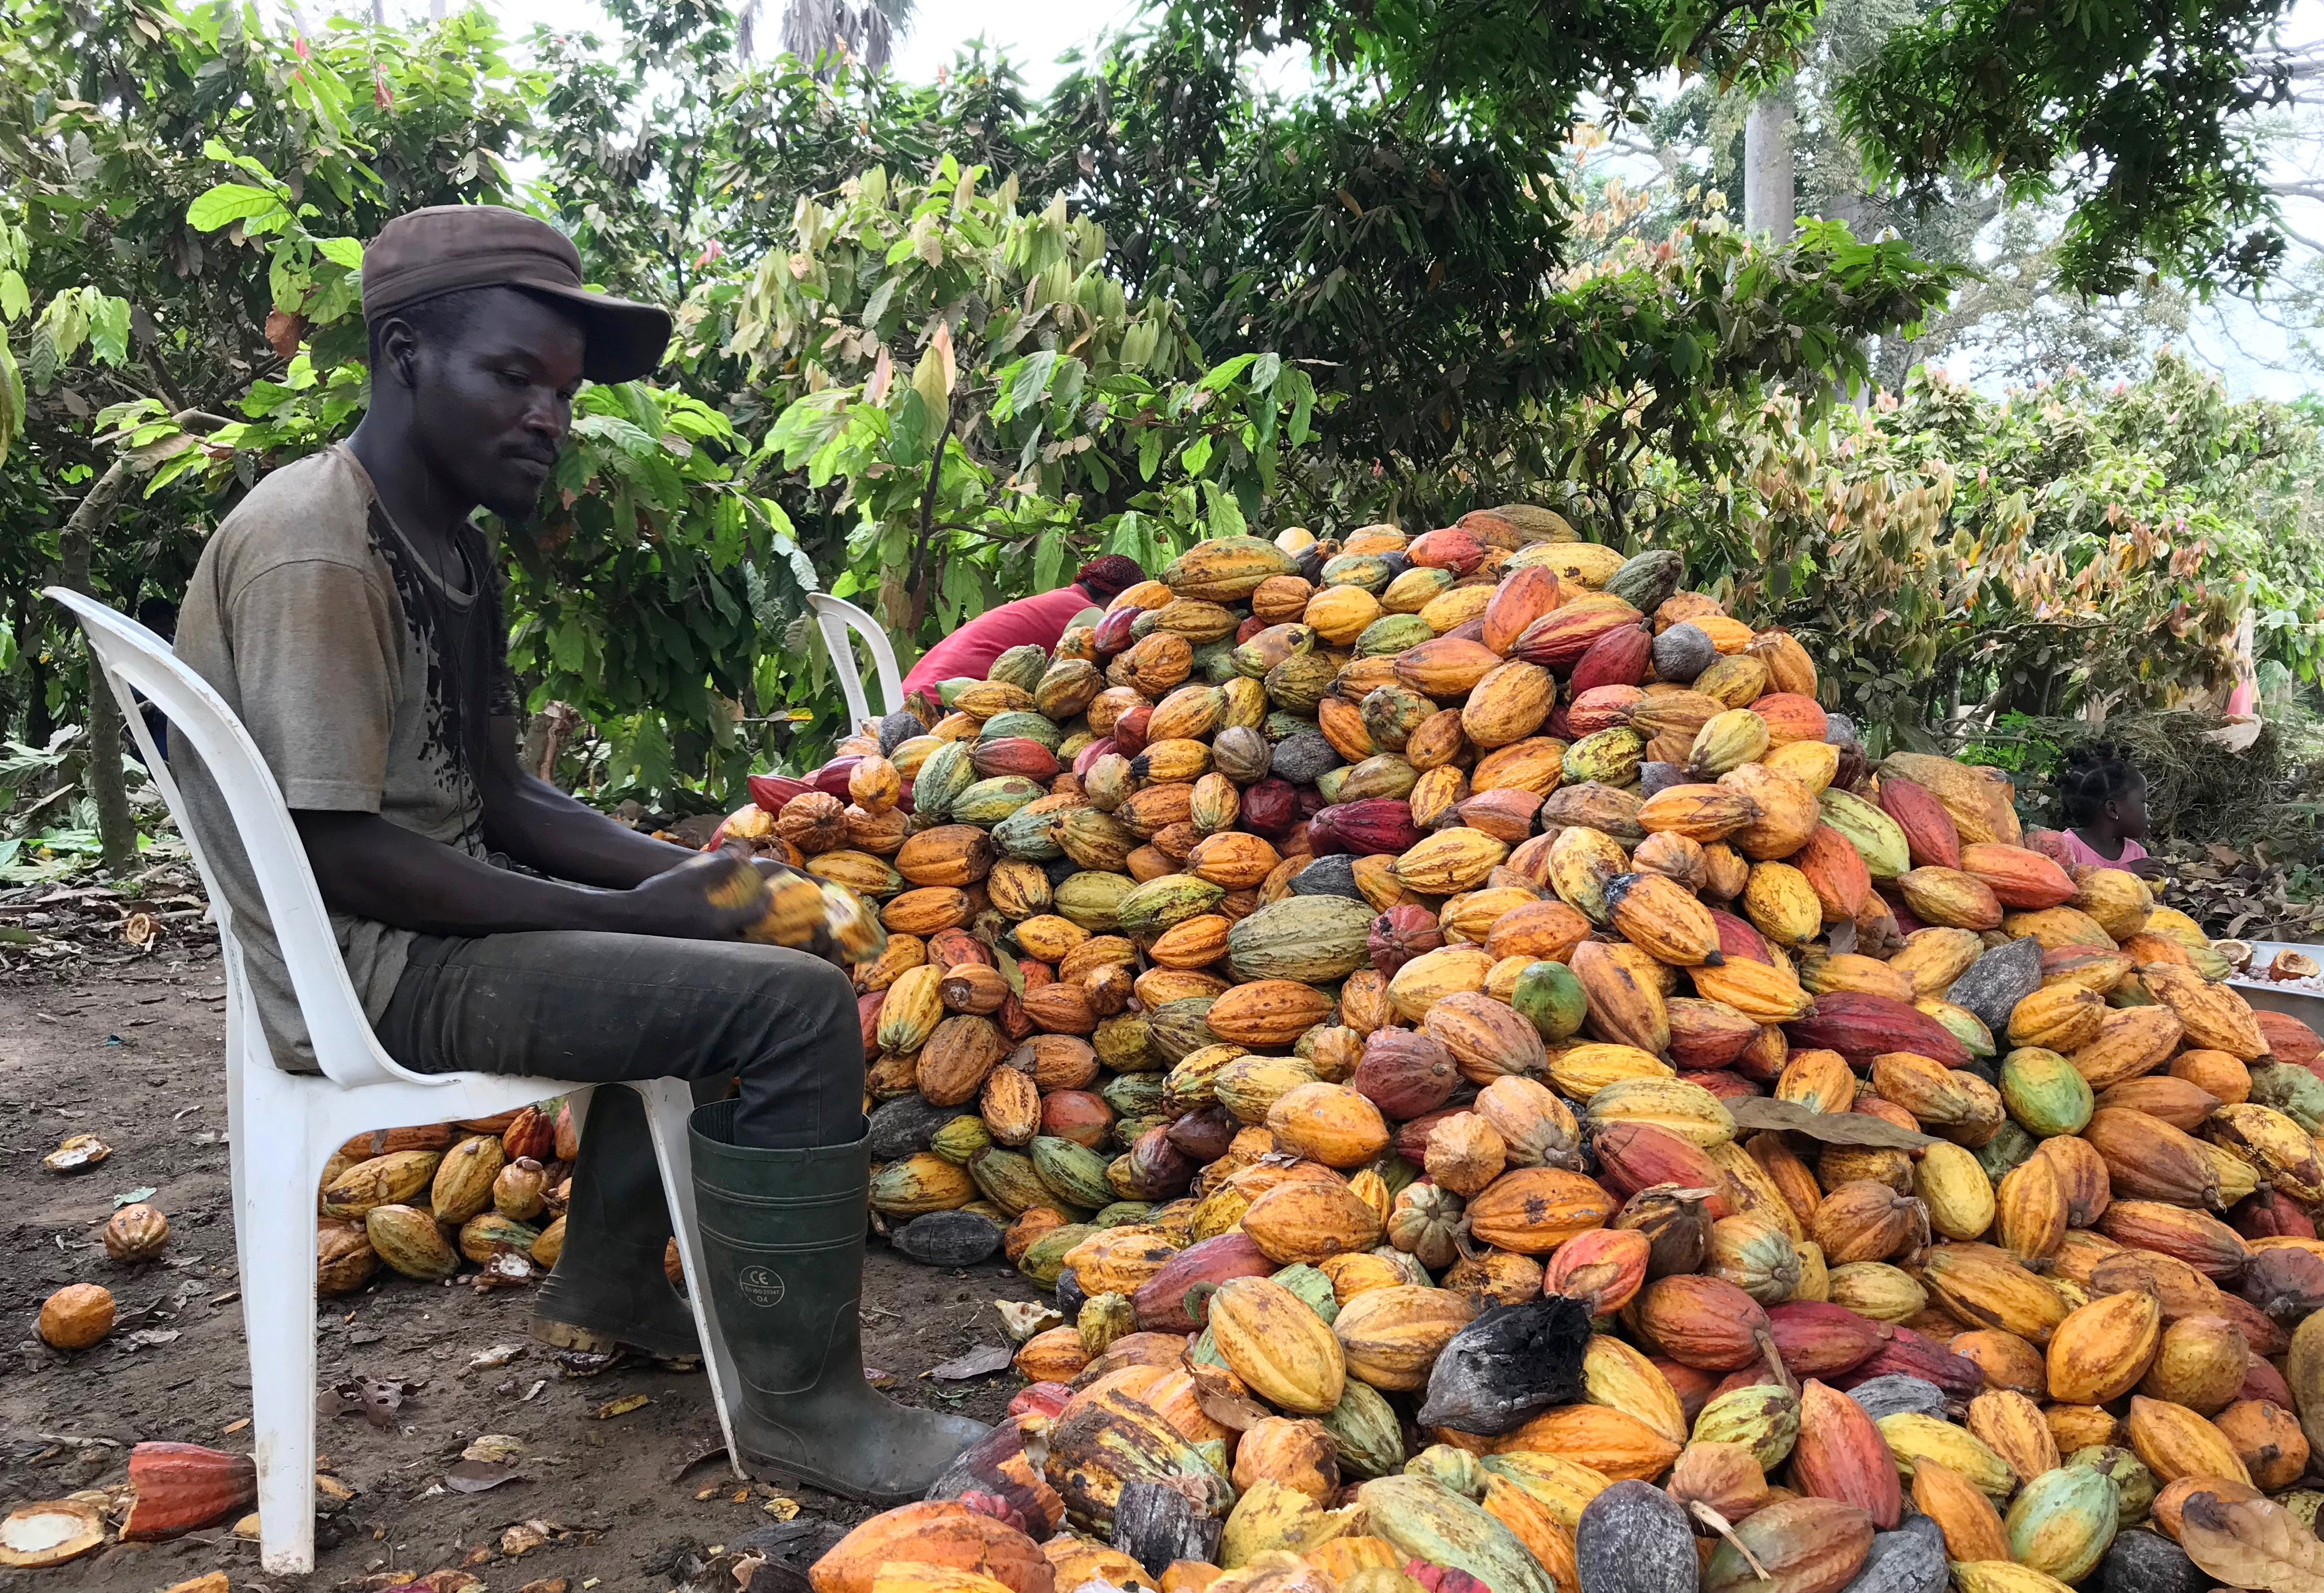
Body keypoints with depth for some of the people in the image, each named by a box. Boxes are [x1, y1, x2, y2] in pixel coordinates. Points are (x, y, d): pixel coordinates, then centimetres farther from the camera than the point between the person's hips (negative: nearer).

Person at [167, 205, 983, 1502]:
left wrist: (674, 869, -1)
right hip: (372, 973, -10)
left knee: (717, 955, 27)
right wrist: (623, 912, -20)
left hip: (435, 923, 10)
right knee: (797, 1004, -19)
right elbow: (338, 851, -23)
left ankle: (608, 1289, 29)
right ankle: (802, 1398, -8)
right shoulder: (312, 551, -19)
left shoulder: (451, 551, 12)